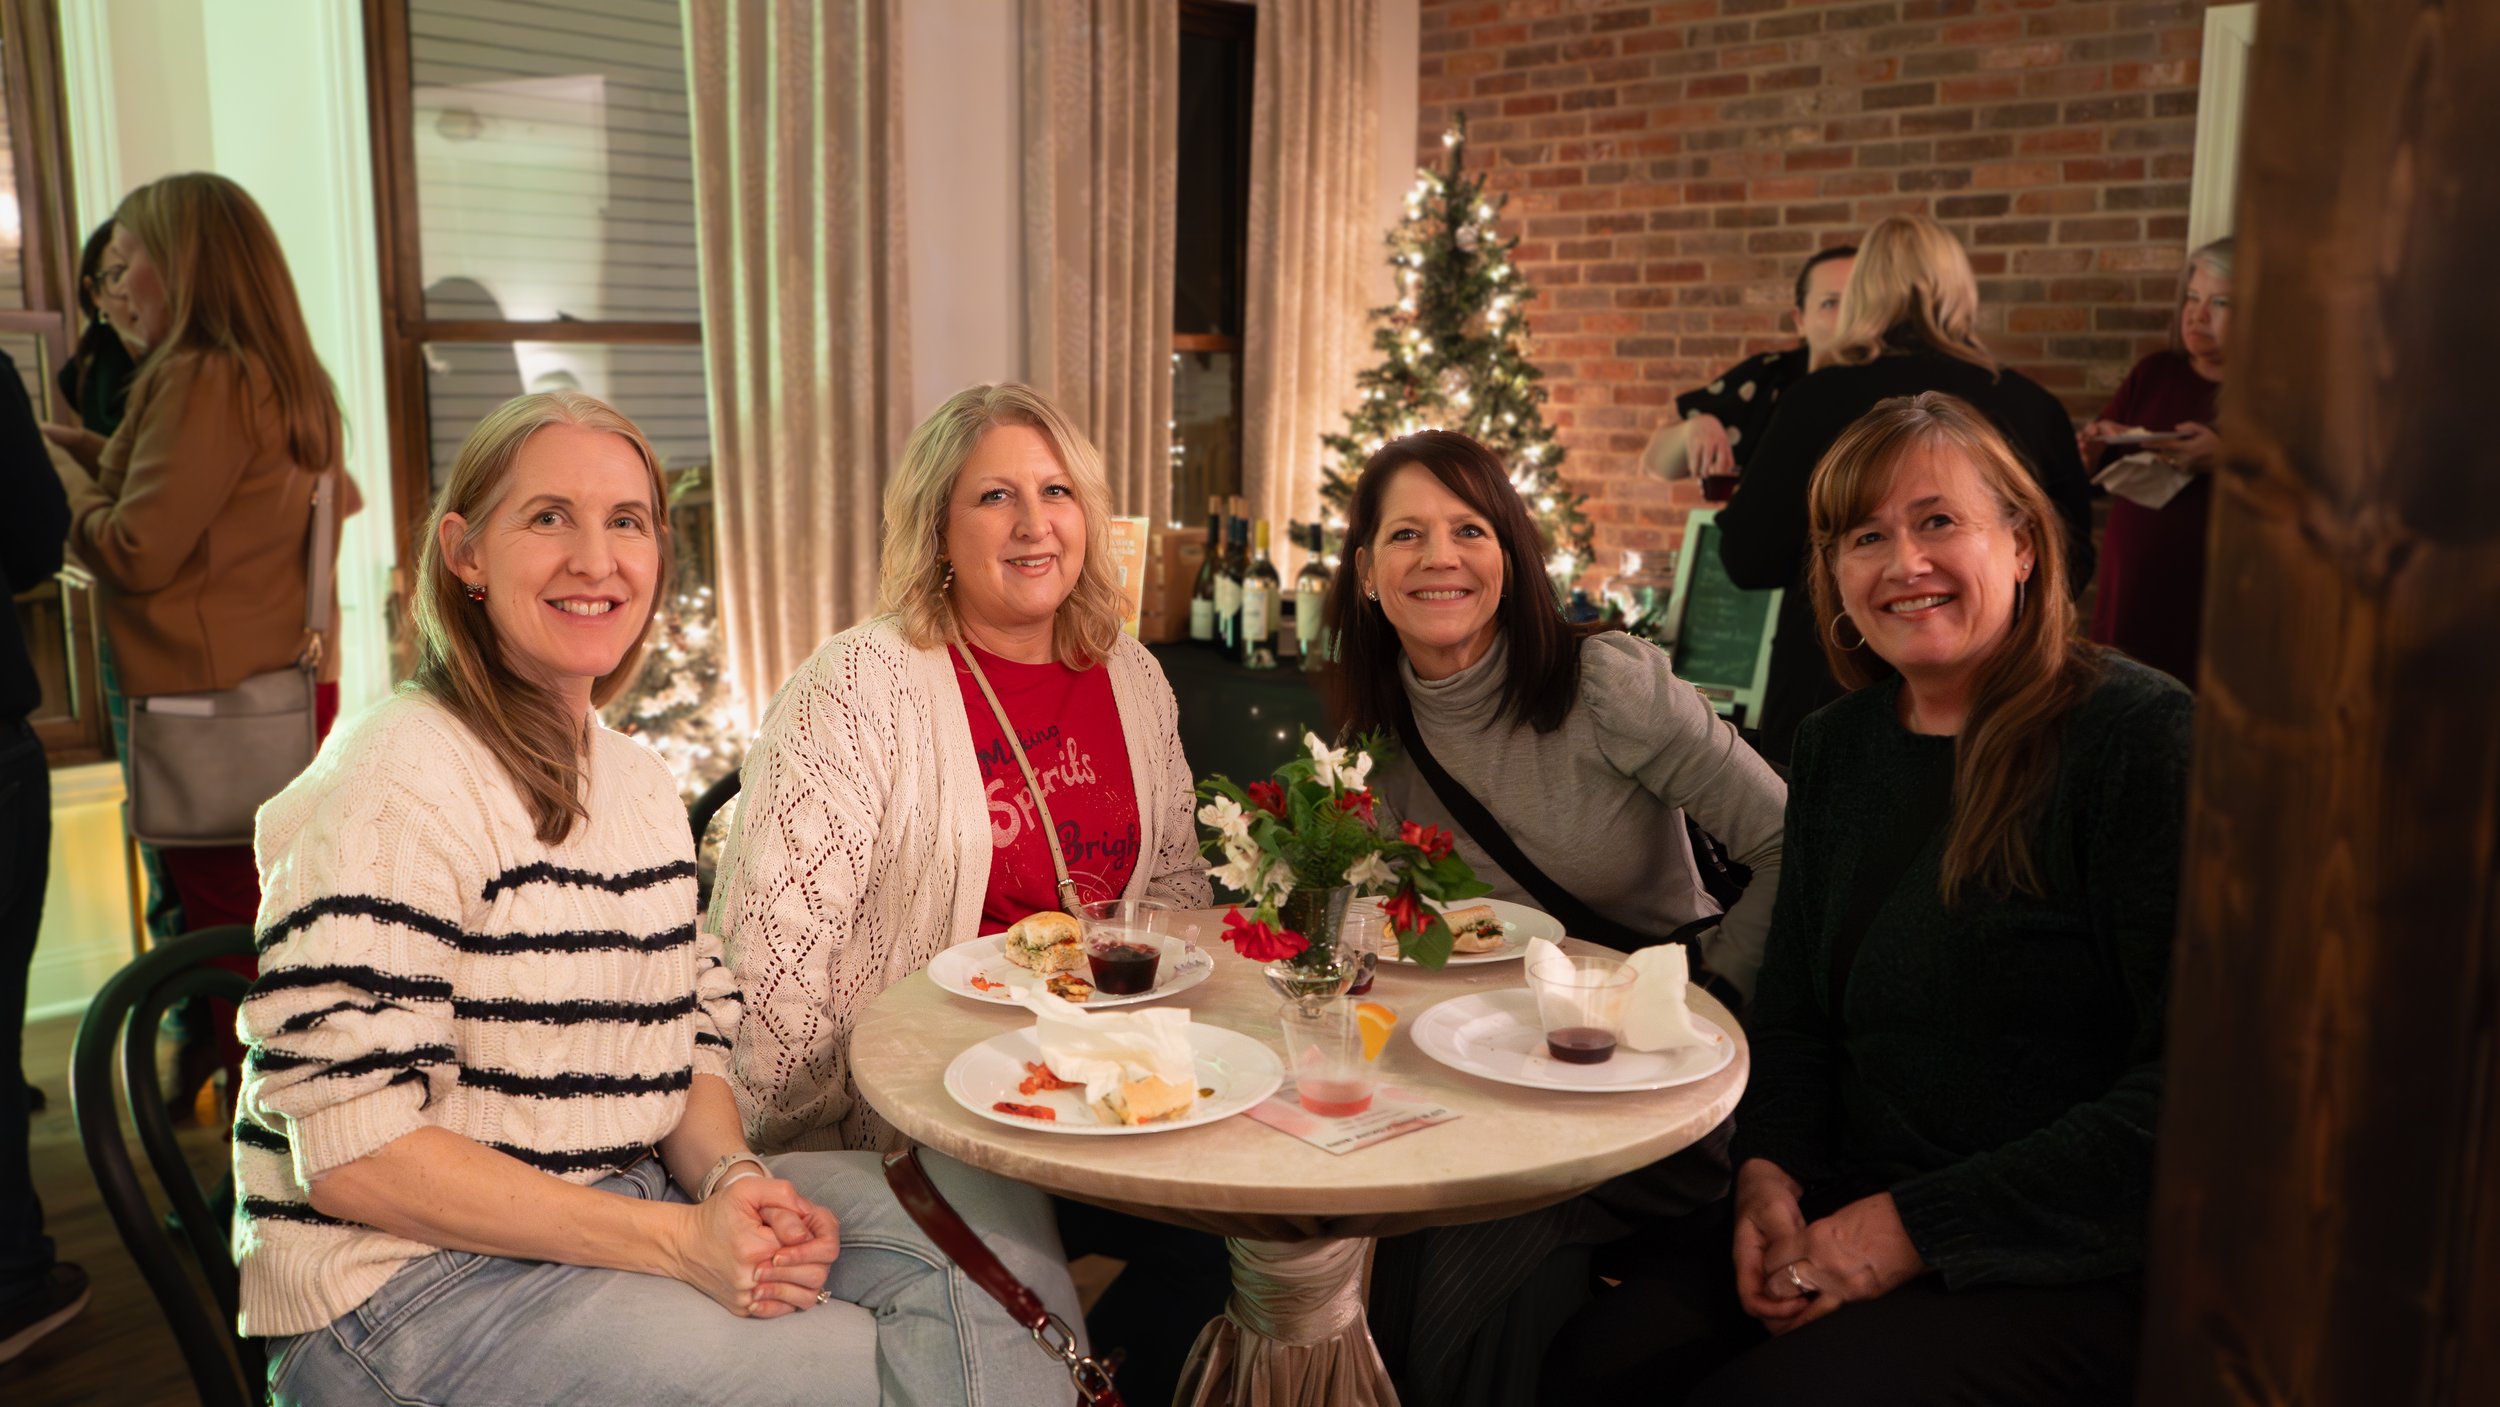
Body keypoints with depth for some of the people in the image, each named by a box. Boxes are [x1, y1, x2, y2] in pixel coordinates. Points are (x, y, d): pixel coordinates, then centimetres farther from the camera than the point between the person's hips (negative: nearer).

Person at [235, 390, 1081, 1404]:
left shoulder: (641, 780, 9)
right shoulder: (404, 780, -18)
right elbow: (353, 1149, -22)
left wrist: (730, 1177, -11)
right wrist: (676, 1240, -23)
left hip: (619, 1203, 8)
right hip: (416, 1286, -8)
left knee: (998, 1212, -3)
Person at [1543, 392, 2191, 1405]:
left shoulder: (2140, 737, -11)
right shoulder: (1835, 749, 10)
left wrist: (1914, 1226, -18)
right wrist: (1768, 1175, -4)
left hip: (2074, 1269, -5)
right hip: (1848, 1224, 6)